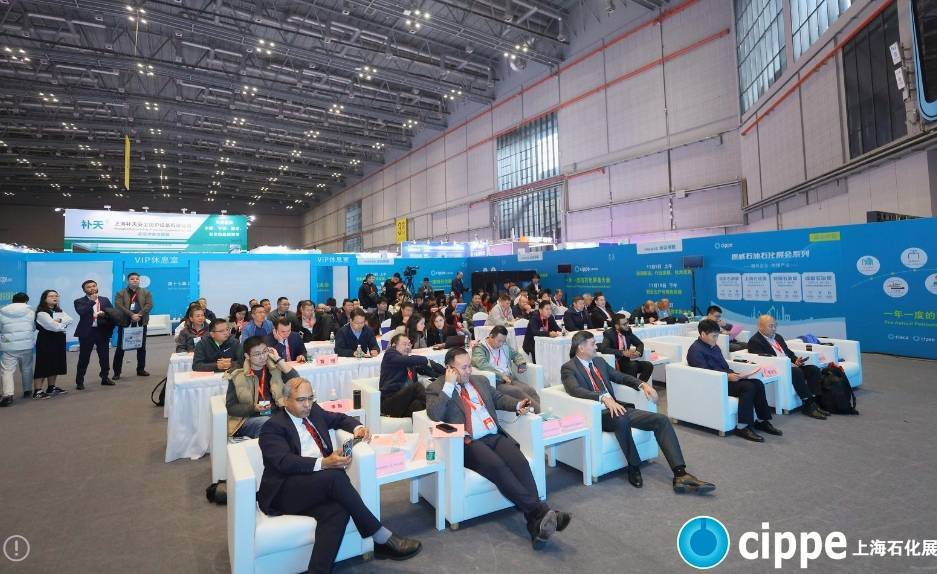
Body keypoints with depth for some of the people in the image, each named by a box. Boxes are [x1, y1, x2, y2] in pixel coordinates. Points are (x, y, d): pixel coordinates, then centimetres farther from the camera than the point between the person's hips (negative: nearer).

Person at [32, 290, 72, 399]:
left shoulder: (59, 311, 15)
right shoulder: (41, 313, -11)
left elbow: (70, 320, -1)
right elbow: (55, 326, -20)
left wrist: (59, 321, -17)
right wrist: (64, 324, -3)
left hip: (59, 340, 8)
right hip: (46, 340, -8)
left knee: (55, 365, 12)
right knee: (43, 365, -9)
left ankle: (51, 387, 21)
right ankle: (37, 391, -7)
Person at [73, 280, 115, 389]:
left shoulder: (105, 300, 11)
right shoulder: (79, 301, 0)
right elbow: (81, 312, -18)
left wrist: (104, 314, -14)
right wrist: (92, 301, -17)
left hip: (102, 332, 3)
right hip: (87, 332, -3)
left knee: (104, 357, 10)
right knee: (84, 358, 2)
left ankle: (105, 378, 23)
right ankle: (79, 381, 10)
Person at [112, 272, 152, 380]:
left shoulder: (145, 292, 8)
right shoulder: (121, 293, 4)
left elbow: (149, 305, -3)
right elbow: (119, 306, -10)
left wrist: (139, 315, -17)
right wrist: (131, 315, -21)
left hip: (141, 323, 2)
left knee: (141, 347, 8)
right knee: (120, 347, 1)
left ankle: (141, 369, 18)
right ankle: (117, 372, 7)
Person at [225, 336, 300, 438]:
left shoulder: (275, 370, 13)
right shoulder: (237, 377, 6)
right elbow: (230, 407, 4)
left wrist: (278, 359, -2)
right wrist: (254, 408, -13)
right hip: (250, 419, -2)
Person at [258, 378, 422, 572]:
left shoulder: (314, 411, 15)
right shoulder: (272, 427, -4)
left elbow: (339, 418, 29)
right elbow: (284, 462, -18)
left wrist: (357, 428, 6)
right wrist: (323, 463, -31)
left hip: (318, 489, 6)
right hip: (283, 493, -5)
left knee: (338, 509, -30)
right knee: (336, 476, -31)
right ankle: (382, 538, -25)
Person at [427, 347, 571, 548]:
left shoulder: (480, 380, 22)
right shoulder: (436, 388, 4)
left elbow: (498, 397, 27)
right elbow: (434, 415, -12)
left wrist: (517, 405, 6)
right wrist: (449, 385, -12)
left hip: (495, 437, 5)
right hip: (469, 443, -5)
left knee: (520, 463, -24)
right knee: (497, 467, -32)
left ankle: (537, 524, -31)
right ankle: (540, 510, -34)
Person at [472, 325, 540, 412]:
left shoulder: (504, 347, 19)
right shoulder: (479, 348, -2)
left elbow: (516, 354, 33)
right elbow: (482, 364, -20)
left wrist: (522, 364, 10)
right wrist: (501, 375, -21)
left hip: (510, 379, 6)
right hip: (495, 382, -6)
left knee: (531, 390, -21)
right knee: (517, 391, -30)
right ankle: (539, 412, -32)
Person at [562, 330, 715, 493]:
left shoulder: (599, 361, 16)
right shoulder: (568, 368, -6)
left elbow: (621, 377, 22)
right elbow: (575, 390, -24)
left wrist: (642, 384, 2)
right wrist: (604, 398, -37)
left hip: (615, 408, 7)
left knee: (661, 420, -10)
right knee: (621, 418, -39)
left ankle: (680, 475, -16)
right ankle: (634, 467, -17)